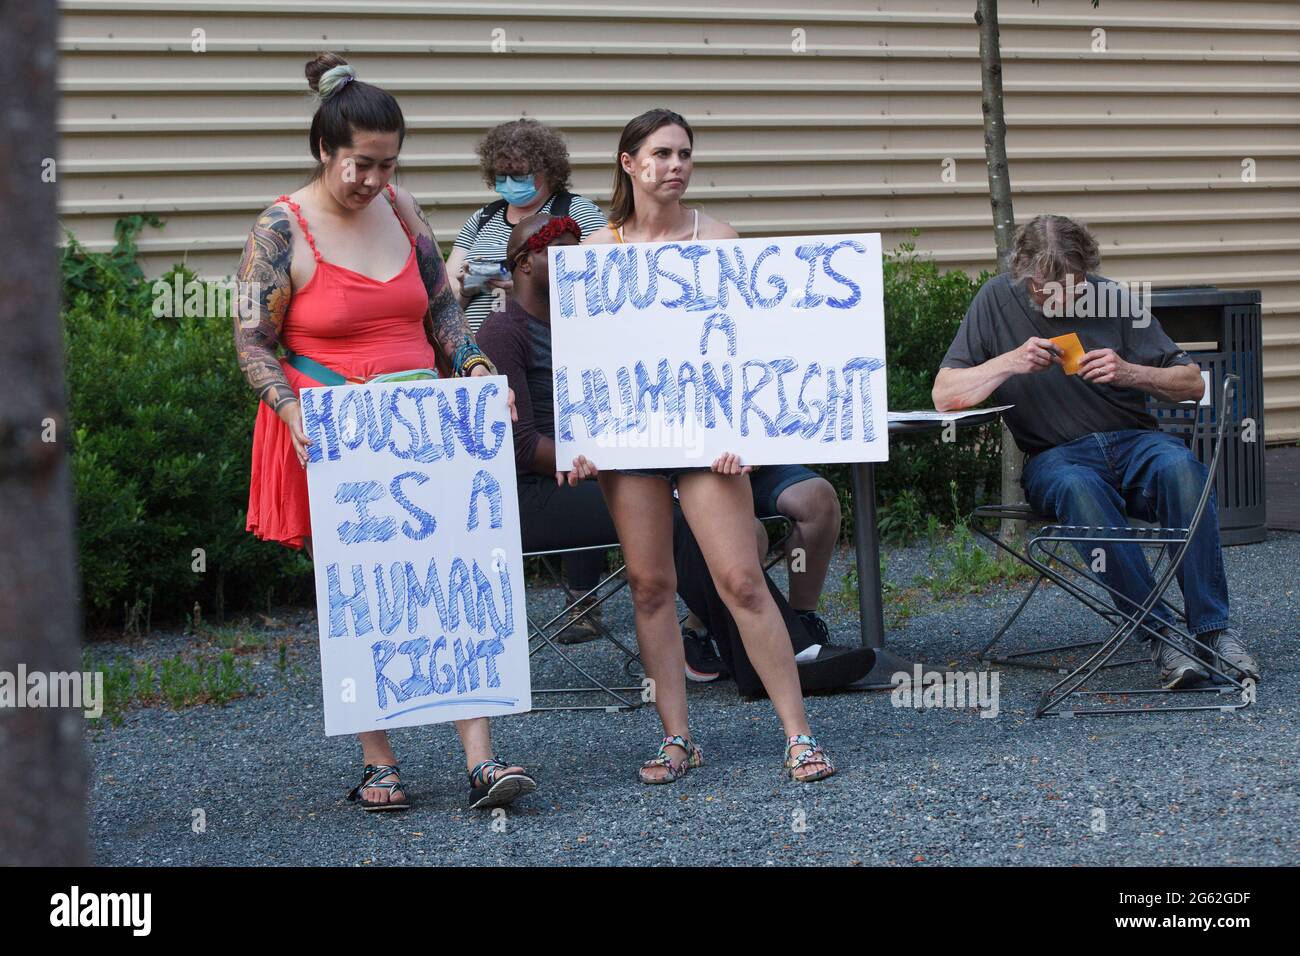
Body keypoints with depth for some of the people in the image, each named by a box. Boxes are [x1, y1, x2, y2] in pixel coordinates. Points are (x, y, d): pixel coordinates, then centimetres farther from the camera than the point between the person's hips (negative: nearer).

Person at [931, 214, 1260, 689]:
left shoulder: (1111, 299, 4)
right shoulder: (998, 300, 3)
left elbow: (1192, 384, 7)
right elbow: (945, 395, 0)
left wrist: (1130, 373, -12)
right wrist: (1011, 362, -13)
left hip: (1133, 441, 2)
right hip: (1054, 455, -1)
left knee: (1181, 467, -33)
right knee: (1079, 488, -37)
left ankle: (1212, 629, -30)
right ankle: (1160, 637, -37)